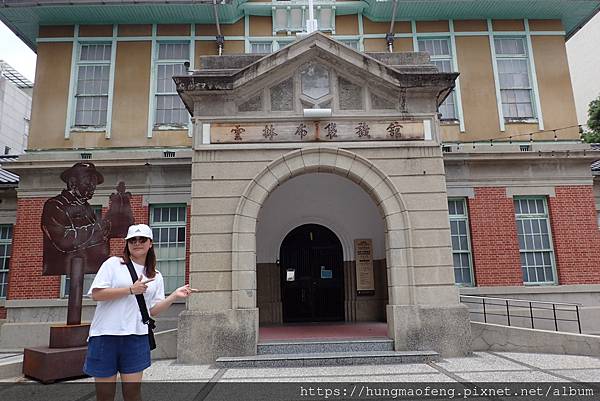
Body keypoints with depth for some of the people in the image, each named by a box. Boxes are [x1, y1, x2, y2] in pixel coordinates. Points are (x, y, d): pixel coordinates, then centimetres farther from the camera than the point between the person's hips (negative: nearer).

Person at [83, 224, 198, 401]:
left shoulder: (156, 277, 12)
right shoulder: (113, 264, 2)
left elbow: (153, 310, 8)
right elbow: (96, 294, -8)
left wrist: (174, 295, -5)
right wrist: (131, 290, -13)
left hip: (136, 338, 2)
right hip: (105, 335, -2)